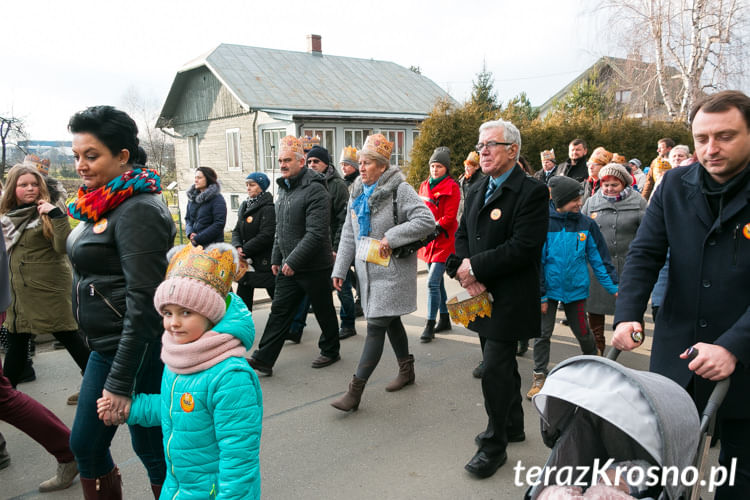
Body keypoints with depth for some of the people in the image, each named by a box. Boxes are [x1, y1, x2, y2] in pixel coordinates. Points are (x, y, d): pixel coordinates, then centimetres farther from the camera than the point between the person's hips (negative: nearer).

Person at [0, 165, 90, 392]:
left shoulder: (45, 214, -9)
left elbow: (63, 247, -21)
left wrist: (57, 216, -28)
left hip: (50, 290, -7)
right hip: (19, 292, 7)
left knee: (68, 337, -3)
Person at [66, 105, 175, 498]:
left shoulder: (137, 210, -18)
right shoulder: (101, 206, 10)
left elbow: (143, 301, -23)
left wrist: (121, 383, -22)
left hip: (136, 348, -9)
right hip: (105, 347, 10)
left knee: (152, 450, 5)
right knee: (85, 445, 18)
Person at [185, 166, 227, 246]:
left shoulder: (218, 199, -8)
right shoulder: (192, 197, 12)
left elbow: (219, 224, -14)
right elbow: (187, 218, 16)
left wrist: (198, 238, -15)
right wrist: (190, 233, -5)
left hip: (212, 243, -5)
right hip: (194, 243, 5)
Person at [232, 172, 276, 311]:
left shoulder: (268, 208, -13)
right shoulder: (245, 206, 14)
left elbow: (266, 236, -20)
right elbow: (237, 230, 12)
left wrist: (244, 251, -16)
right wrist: (237, 247, -9)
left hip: (265, 263, -8)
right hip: (247, 262, 8)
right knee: (242, 299, 10)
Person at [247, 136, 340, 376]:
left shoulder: (315, 190, -18)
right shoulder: (284, 188, 11)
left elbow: (316, 233, -25)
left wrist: (293, 261, -24)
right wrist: (276, 258, 15)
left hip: (314, 266, -8)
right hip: (288, 266, 8)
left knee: (324, 311, 10)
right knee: (279, 311, 7)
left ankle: (330, 351, 29)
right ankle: (263, 359, 10)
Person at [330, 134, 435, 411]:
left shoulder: (400, 190, -12)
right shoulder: (357, 193, 11)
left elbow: (427, 221, -21)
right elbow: (349, 234, 14)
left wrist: (391, 237, -24)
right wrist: (340, 269, 8)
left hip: (393, 271, -7)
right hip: (369, 270, 8)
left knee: (375, 327, -8)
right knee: (391, 321, 18)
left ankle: (355, 391, -5)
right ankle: (406, 370, 37)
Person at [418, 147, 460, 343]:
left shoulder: (452, 188, -8)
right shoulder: (424, 186, 11)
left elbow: (449, 218, -14)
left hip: (444, 240, -7)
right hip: (428, 241, 7)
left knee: (432, 282, -12)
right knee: (437, 282, 15)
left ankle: (430, 326, -6)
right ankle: (445, 320, 28)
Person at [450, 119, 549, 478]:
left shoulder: (531, 192, -14)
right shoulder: (477, 190, 12)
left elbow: (522, 247, -22)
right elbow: (462, 234, 11)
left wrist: (475, 267, -19)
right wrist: (463, 268, -8)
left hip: (510, 297, -8)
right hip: (482, 293, 8)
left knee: (495, 368, -5)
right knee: (501, 364, 20)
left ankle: (495, 445, 12)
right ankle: (512, 425, 38)